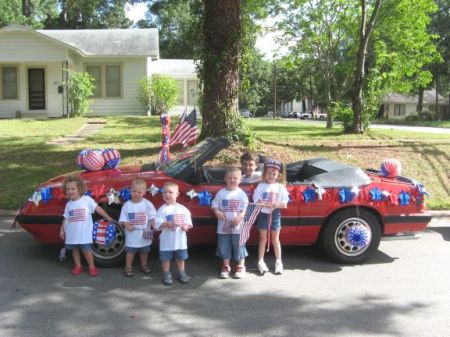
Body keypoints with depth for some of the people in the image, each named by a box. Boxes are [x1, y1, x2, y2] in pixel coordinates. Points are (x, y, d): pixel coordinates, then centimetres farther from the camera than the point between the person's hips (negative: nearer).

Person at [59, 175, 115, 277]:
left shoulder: (87, 199, -6)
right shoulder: (68, 204, 7)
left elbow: (97, 208, -6)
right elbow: (66, 218, 11)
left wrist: (108, 217, -6)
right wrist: (62, 230, 7)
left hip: (84, 233, -4)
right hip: (71, 233, 5)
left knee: (86, 249, -5)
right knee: (74, 249, 13)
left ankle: (91, 266, 12)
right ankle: (78, 266, 29)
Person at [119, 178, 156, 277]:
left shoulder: (148, 204, -8)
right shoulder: (127, 205, -6)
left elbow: (152, 217, -8)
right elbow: (123, 218, -4)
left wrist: (154, 226, -23)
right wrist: (127, 225, -21)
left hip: (144, 234, 1)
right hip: (132, 234, -1)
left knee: (144, 250, 18)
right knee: (130, 251, 8)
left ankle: (144, 265, 37)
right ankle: (128, 267, 21)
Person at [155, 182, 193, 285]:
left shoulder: (183, 209, 1)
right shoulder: (162, 209, -9)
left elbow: (188, 221, 3)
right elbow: (158, 224, -18)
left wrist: (186, 226, -18)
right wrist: (167, 224, -35)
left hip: (180, 239, 3)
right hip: (167, 240, -3)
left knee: (181, 257, 16)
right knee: (166, 257, 7)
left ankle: (181, 273, 31)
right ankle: (167, 274, 23)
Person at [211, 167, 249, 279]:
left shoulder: (241, 193, -4)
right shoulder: (221, 193, 1)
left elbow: (246, 209, -5)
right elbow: (214, 205, 5)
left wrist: (239, 217, -20)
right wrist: (217, 212, -15)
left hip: (238, 226, -2)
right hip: (223, 226, 2)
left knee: (239, 246, 7)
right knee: (224, 247, 10)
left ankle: (241, 267, 23)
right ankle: (226, 267, 25)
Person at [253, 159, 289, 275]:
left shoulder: (280, 188, 0)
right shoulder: (261, 186, -3)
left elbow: (285, 204, -3)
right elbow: (257, 201, -12)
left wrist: (276, 205, -22)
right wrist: (267, 205, -27)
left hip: (275, 215, 1)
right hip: (263, 214, -1)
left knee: (275, 239, 10)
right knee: (263, 238, 8)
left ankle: (278, 262, 18)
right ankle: (261, 262, 14)